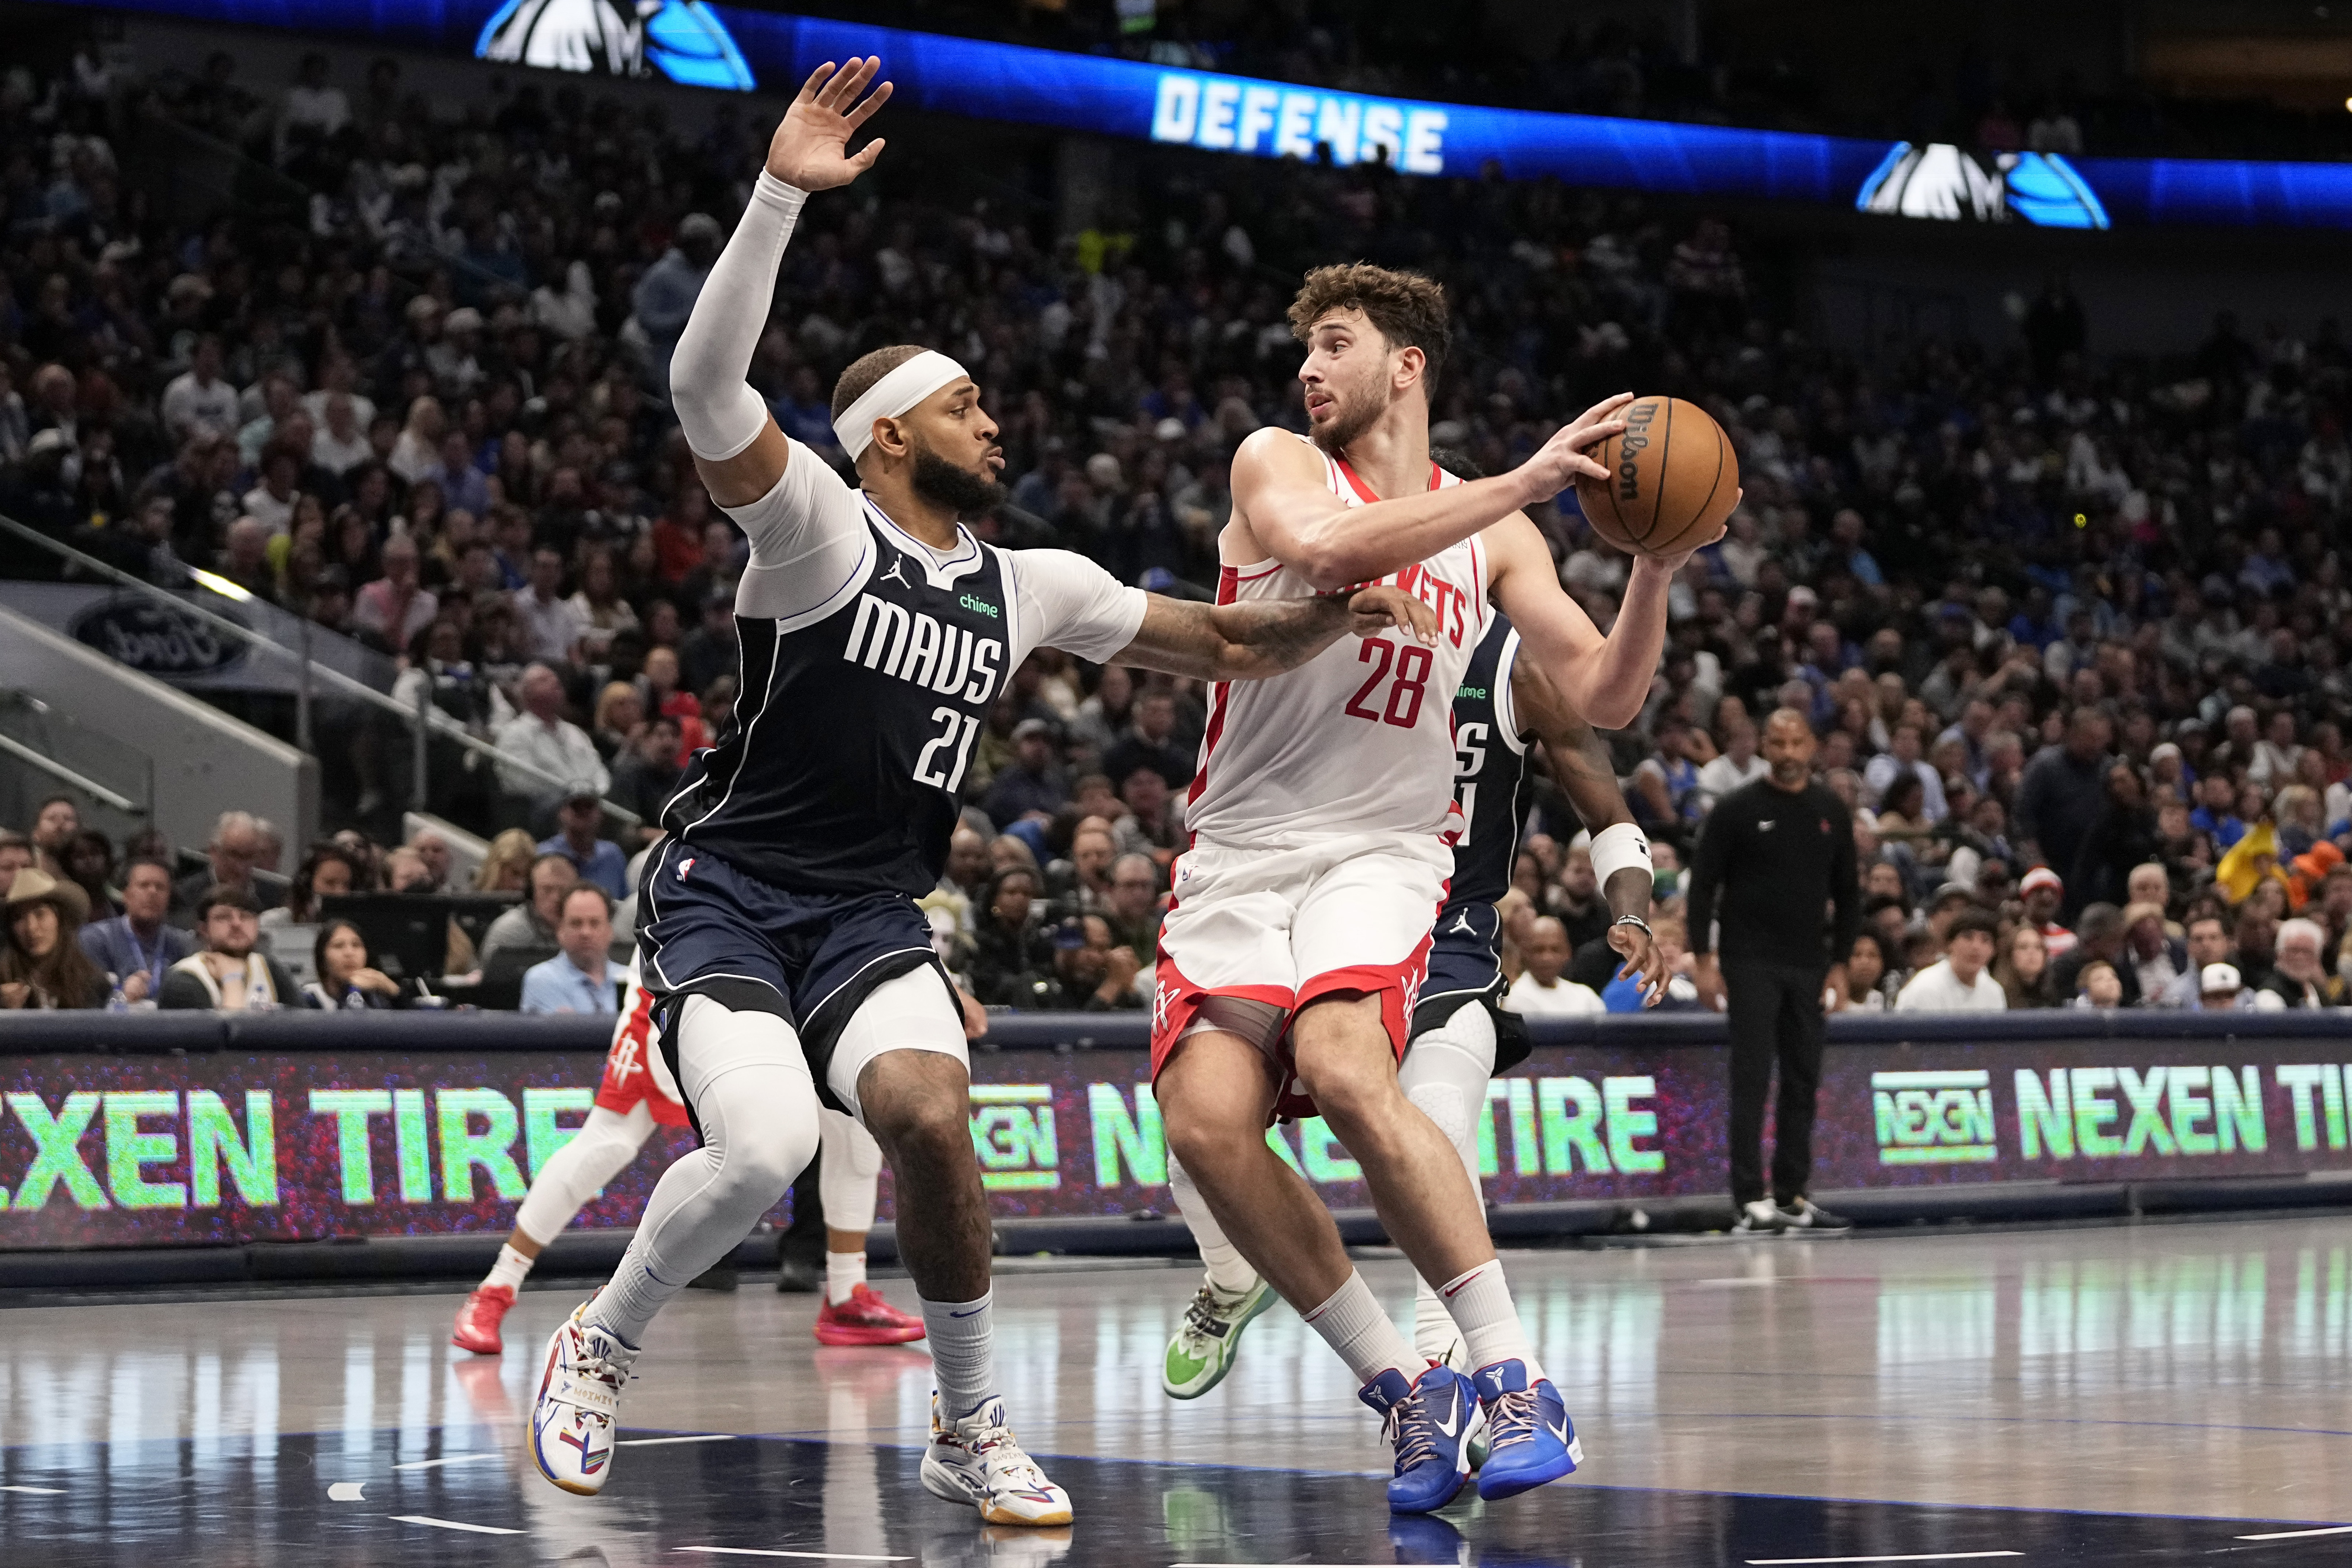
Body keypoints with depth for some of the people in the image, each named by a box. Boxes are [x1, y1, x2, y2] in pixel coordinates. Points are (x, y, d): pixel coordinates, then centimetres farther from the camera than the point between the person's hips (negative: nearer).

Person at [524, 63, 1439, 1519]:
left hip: (870, 914, 4)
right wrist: (782, 193, -36)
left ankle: (973, 1430, -7)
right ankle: (598, 1350, 2)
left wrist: (1339, 617, -7)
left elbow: (1223, 646, 14)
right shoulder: (820, 528, -10)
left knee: (931, 1112, -24)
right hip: (727, 890, -4)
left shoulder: (1032, 587, 8)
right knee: (766, 1144, -26)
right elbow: (706, 389, -28)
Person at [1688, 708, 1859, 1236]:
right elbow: (1703, 886, -3)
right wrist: (1704, 960, -9)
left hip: (1808, 966, 4)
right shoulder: (1738, 810, -4)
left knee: (1803, 1081, 6)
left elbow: (1847, 892, 14)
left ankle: (1791, 1196, 13)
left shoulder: (1832, 812, 8)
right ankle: (1750, 1200, -9)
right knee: (1752, 1079, -8)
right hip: (1750, 964, -4)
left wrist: (1841, 963, 7)